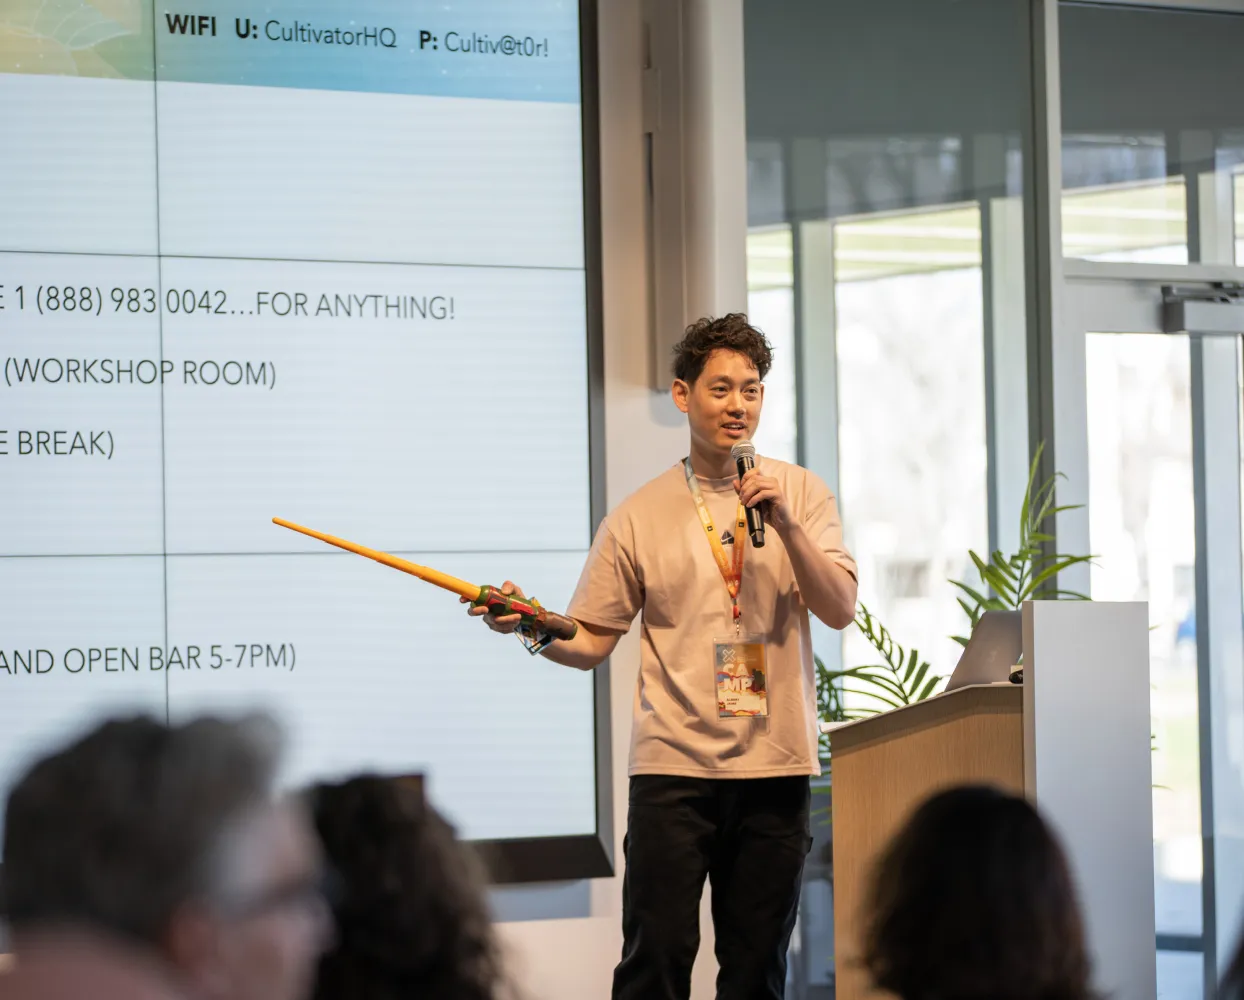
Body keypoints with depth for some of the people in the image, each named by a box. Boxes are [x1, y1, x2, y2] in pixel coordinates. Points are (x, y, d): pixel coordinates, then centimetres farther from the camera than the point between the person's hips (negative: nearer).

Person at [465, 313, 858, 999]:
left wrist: (787, 525, -15)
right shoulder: (640, 516, 5)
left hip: (774, 767, 1)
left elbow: (839, 609, -2)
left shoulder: (800, 493, 7)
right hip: (673, 765, -1)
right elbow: (590, 641, 4)